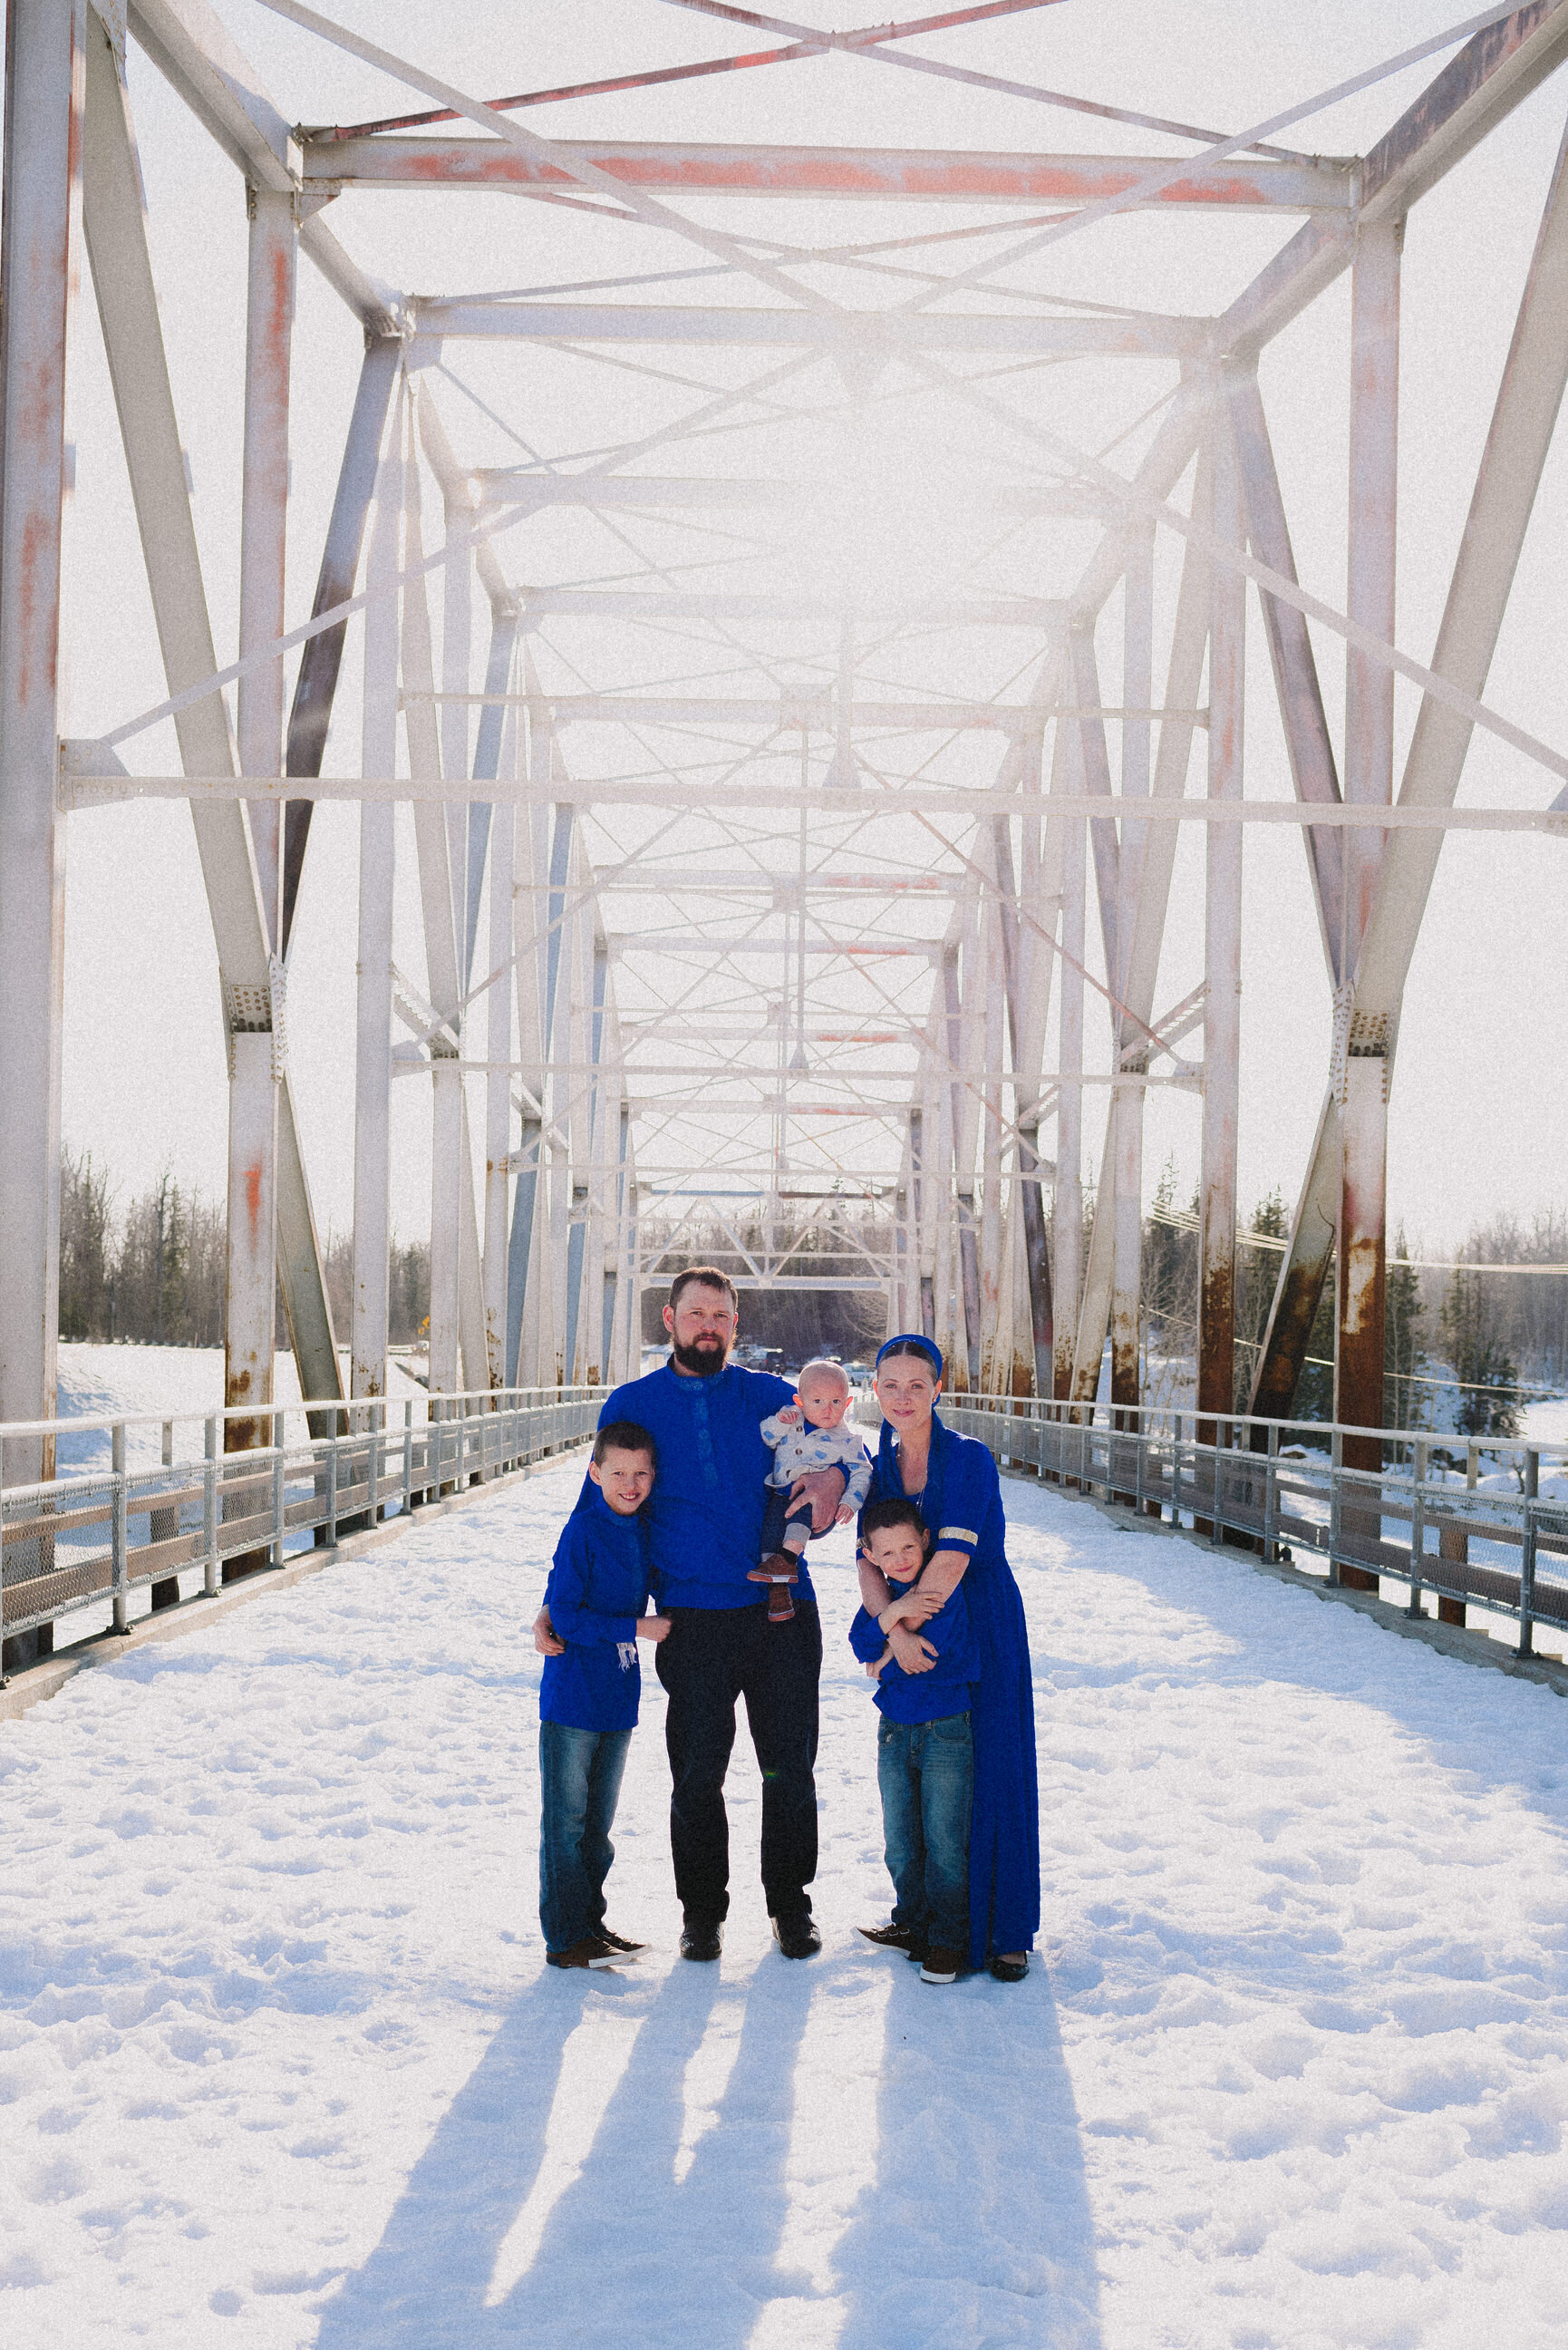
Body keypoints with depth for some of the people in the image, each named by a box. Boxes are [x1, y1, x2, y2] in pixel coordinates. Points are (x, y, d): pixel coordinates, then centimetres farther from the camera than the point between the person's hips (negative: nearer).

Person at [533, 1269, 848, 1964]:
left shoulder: (770, 1396, 8)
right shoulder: (631, 1405, 7)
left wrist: (833, 1477, -9)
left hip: (782, 1612, 1)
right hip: (694, 1619, -1)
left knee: (790, 1769, 6)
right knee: (697, 1775, 3)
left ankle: (791, 1906, 22)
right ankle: (702, 1913, 19)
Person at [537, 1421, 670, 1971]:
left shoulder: (641, 1531, 8)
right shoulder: (582, 1531, -14)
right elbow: (565, 1616, -17)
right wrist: (635, 1628, -15)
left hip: (617, 1698, 7)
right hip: (572, 1698, -7)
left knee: (598, 1821, 15)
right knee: (567, 1820, -1)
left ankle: (591, 1921, 25)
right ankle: (565, 1937, 4)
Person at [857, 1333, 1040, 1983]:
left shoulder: (969, 1459, -14)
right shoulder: (880, 1466, 4)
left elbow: (952, 1560, -21)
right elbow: (869, 1562, -4)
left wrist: (900, 1616, -14)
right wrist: (896, 1630, -20)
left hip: (984, 1628, -5)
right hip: (914, 1632, 5)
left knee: (992, 1776, -2)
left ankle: (1005, 1933, 10)